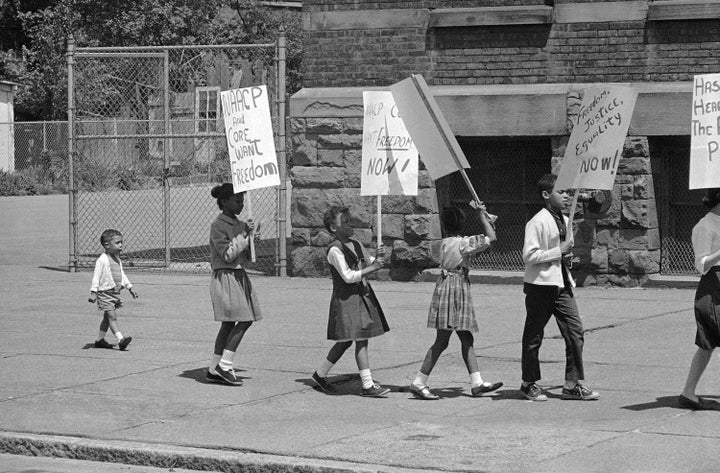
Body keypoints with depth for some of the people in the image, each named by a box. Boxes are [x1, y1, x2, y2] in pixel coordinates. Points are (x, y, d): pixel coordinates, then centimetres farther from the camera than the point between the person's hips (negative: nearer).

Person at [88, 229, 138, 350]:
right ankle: (120, 339, -25)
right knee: (112, 316, -15)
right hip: (105, 293, -9)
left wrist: (130, 288, 23)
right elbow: (96, 276, -15)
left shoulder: (117, 259, 13)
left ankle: (100, 340, 24)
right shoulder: (102, 260, -14)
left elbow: (122, 275, 24)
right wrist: (93, 292, -20)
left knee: (107, 318, 14)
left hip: (115, 292, 9)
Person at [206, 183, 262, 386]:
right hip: (225, 276, -9)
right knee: (244, 321, -13)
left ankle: (214, 370, 12)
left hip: (239, 276, 9)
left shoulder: (239, 224, 14)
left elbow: (247, 255, 16)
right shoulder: (218, 226, -11)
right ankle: (224, 365, -8)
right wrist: (244, 235, -18)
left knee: (229, 324, 8)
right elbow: (227, 255, -18)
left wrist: (251, 235, 0)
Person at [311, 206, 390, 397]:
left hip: (362, 295, 9)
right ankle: (368, 385, -8)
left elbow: (370, 263, 20)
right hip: (346, 298, -9)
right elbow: (348, 276, -20)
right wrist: (371, 268, -18)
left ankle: (320, 374, 28)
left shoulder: (356, 245, 11)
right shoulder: (335, 250, -14)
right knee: (361, 340, -10)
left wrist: (377, 258, -3)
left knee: (346, 341, 13)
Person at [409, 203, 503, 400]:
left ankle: (477, 383, 10)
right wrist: (482, 215, -1)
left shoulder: (445, 243, 11)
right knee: (442, 341, -7)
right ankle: (419, 383, -5)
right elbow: (491, 237, -12)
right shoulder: (463, 243, -11)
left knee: (467, 339, 9)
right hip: (454, 289, -9)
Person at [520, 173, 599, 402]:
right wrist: (559, 251, -19)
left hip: (562, 284, 7)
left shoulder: (564, 220, 12)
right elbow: (529, 255, -20)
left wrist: (567, 253, 5)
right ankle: (529, 383, 19)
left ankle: (573, 385, 5)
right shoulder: (537, 223, -14)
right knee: (534, 336, 5)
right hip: (541, 285, -7)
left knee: (575, 331, 0)